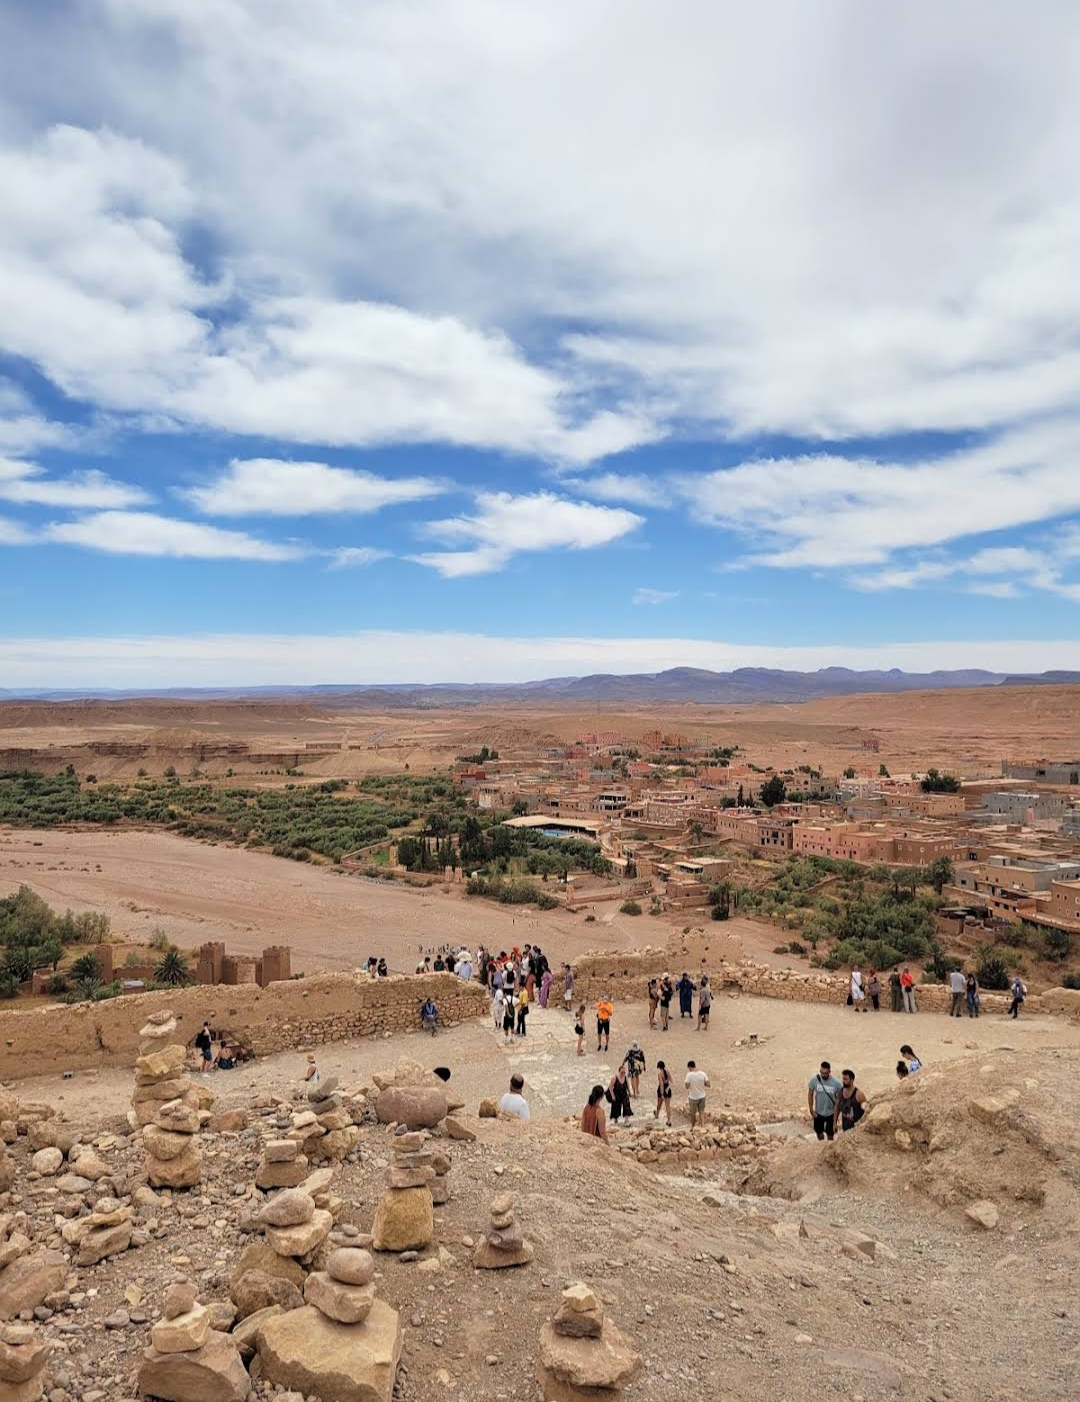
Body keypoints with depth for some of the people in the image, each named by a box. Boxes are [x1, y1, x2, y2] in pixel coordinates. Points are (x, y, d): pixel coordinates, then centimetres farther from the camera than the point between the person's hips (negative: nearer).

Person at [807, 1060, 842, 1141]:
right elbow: (810, 1095, -5)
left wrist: (837, 1114, -4)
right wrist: (811, 1110, -7)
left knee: (830, 1135, 11)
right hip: (818, 1113, 2)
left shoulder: (836, 1083, -22)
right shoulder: (814, 1080, -18)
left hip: (831, 1113, -2)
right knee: (819, 1132, 20)